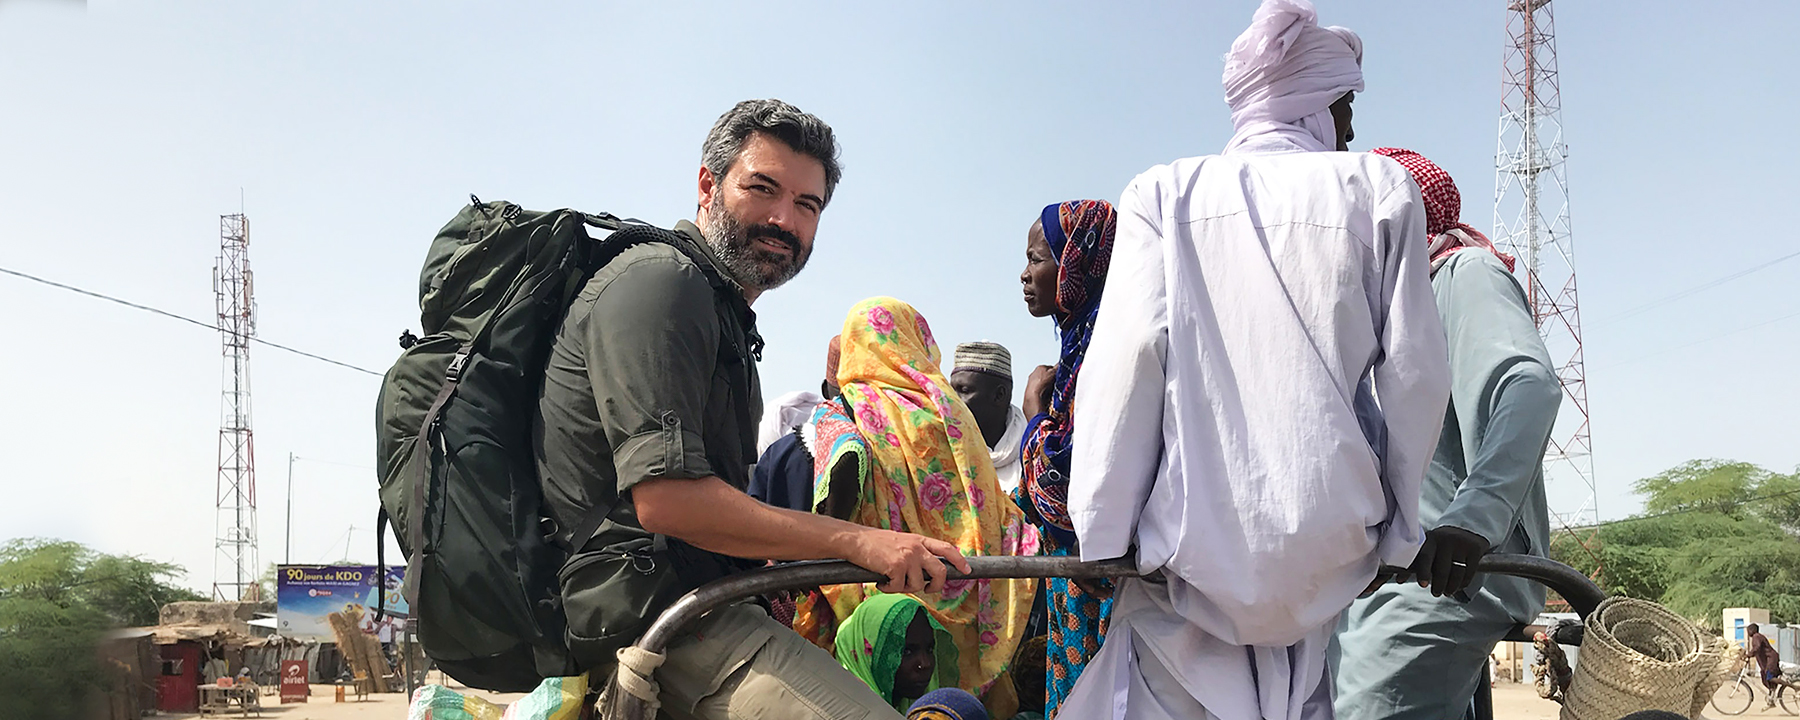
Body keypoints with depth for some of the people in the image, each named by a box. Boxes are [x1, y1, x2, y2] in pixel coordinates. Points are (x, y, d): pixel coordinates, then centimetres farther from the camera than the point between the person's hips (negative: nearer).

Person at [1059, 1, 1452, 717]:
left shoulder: (1165, 192, 5)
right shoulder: (1380, 188, 8)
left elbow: (1129, 357, -4)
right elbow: (1413, 371, 5)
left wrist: (1100, 536, -1)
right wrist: (1398, 530, 13)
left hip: (1191, 528, -1)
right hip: (1326, 542, 1)